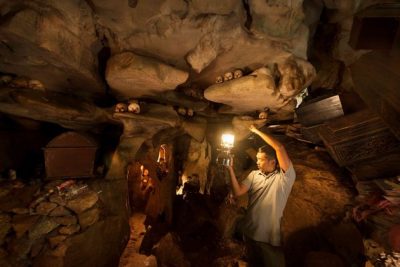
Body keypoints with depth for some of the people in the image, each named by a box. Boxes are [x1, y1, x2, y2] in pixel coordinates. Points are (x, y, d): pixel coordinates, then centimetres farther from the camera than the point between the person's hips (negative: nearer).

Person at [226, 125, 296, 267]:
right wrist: (231, 169, -16)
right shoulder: (254, 175, 0)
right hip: (250, 232, 5)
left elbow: (279, 147, -29)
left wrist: (257, 131, -21)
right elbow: (237, 192, -8)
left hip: (270, 236, -5)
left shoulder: (284, 177, -16)